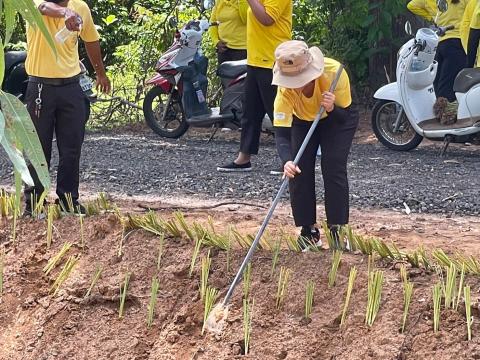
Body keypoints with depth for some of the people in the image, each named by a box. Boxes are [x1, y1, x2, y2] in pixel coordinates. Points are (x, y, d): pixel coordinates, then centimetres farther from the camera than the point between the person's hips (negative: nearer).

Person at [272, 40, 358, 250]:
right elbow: (281, 132, -40)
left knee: (334, 168, -16)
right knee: (298, 170, -11)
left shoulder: (334, 72, -39)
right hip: (302, 121, 2)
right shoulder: (285, 90, -36)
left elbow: (344, 117, -27)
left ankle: (336, 229, -5)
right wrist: (287, 161, -58)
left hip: (337, 118, -2)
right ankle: (308, 230, 2)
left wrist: (332, 108, -50)